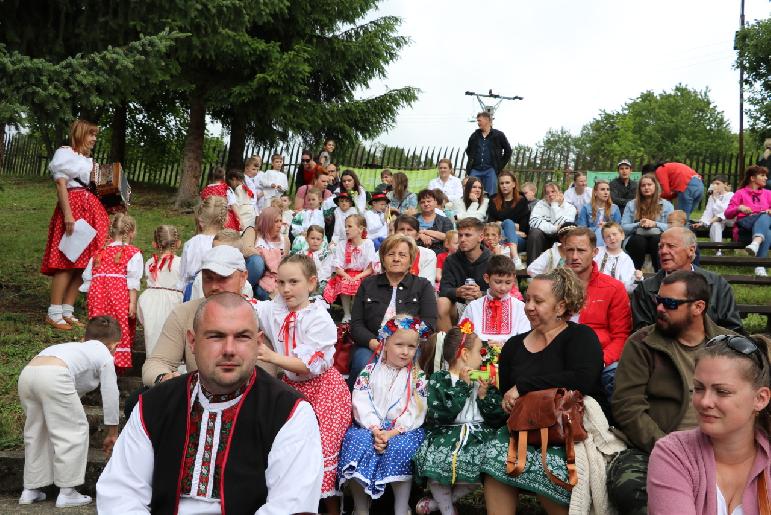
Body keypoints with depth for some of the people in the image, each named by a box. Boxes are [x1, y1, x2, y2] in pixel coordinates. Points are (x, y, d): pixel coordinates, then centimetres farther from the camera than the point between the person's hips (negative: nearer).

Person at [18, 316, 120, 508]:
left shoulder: (76, 348, 41)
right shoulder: (105, 356, 21)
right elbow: (110, 395, 19)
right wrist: (112, 433, 28)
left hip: (26, 372, 7)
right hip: (54, 375, -7)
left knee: (36, 433, 22)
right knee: (74, 431, 6)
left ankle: (30, 490, 29)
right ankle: (66, 493, 7)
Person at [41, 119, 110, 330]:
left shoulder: (88, 159, 24)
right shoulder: (65, 153, 1)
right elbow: (61, 185, -10)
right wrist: (68, 215, -19)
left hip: (90, 210, 8)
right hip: (72, 206, -8)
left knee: (82, 263, 3)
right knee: (66, 262, -11)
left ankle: (67, 311, 7)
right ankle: (54, 313, -7)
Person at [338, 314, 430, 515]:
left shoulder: (418, 376, 5)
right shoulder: (371, 370, 7)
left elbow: (415, 411, -6)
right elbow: (361, 402, -4)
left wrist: (392, 432, -19)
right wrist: (375, 429, -19)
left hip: (404, 429, -1)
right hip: (371, 426, 1)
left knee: (399, 448, -32)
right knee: (357, 442, -28)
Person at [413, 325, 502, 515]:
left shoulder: (482, 380, 16)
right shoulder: (438, 379, 1)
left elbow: (495, 417, 9)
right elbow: (440, 415, -15)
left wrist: (484, 394, -6)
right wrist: (462, 386, -13)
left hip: (478, 435, 3)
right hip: (447, 434, -3)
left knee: (480, 467, -23)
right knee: (436, 462, -29)